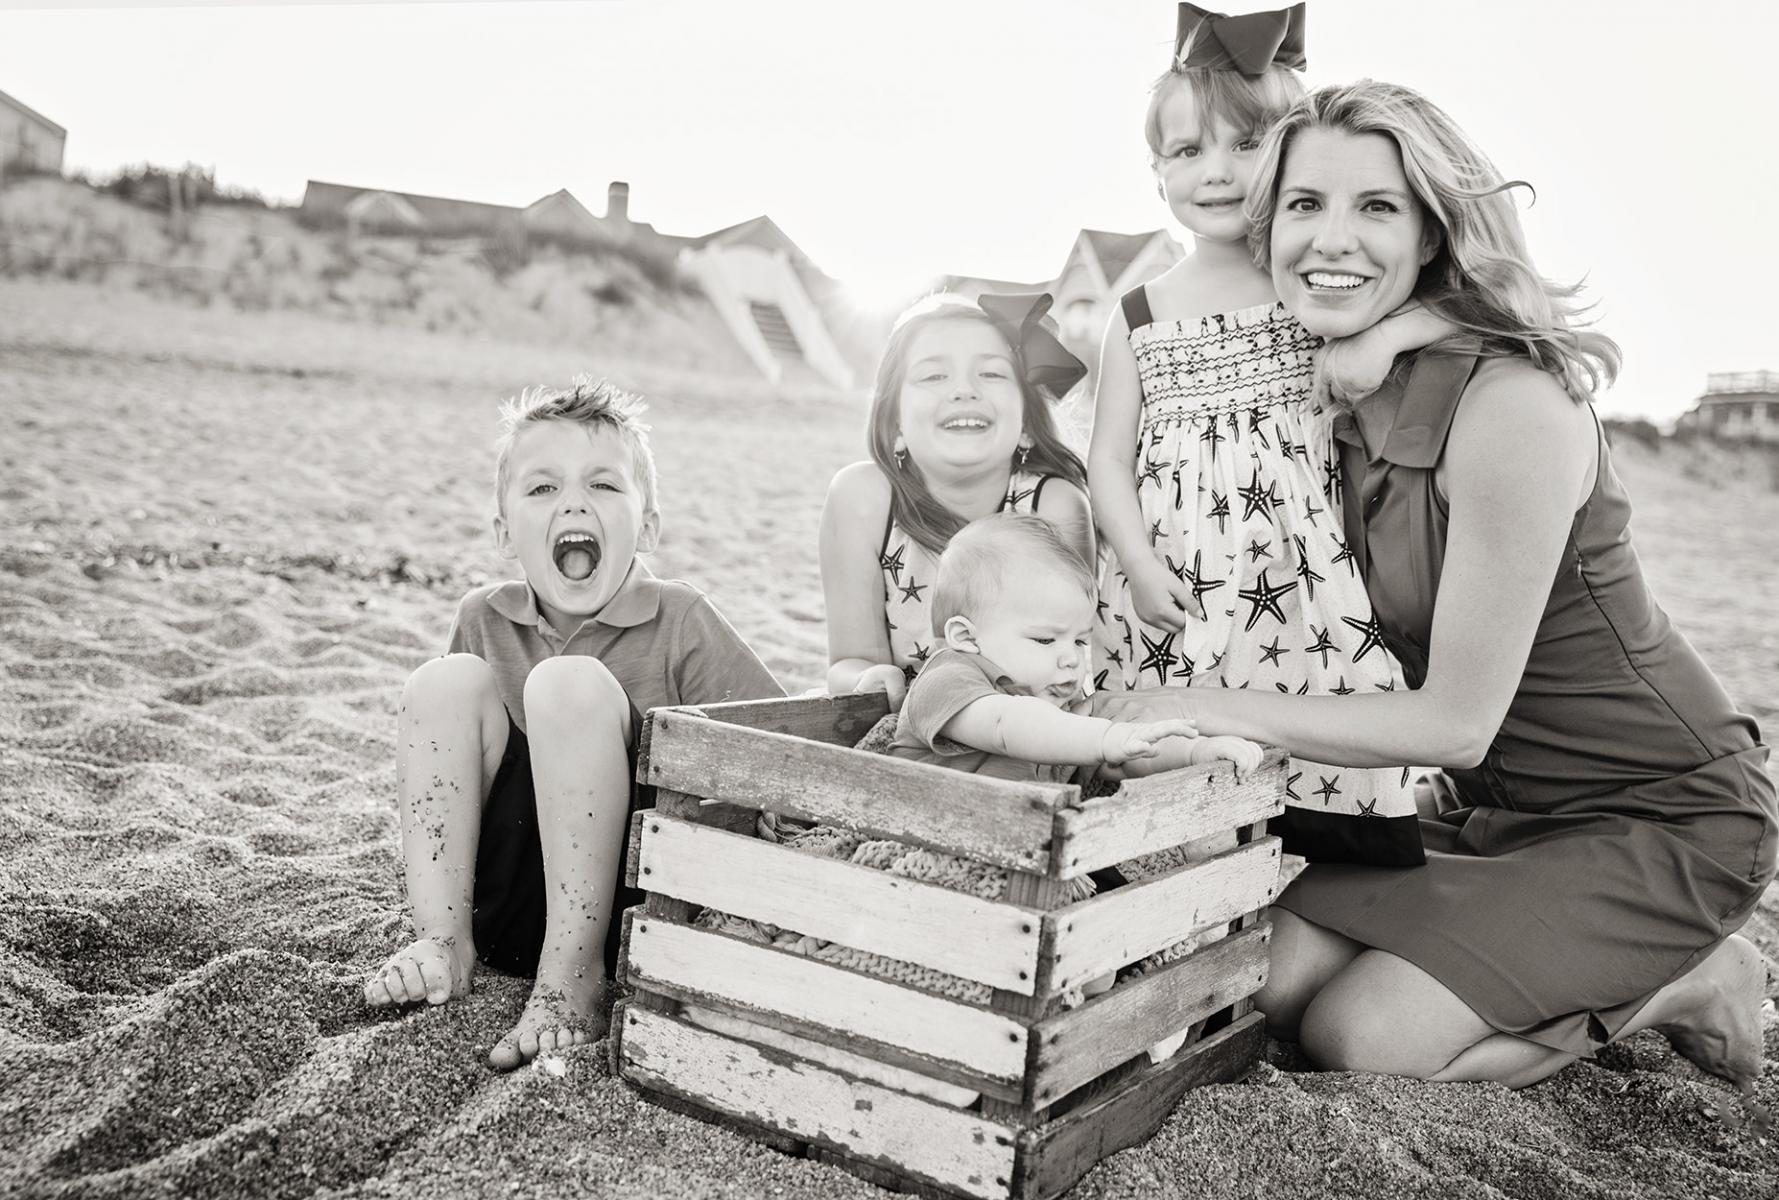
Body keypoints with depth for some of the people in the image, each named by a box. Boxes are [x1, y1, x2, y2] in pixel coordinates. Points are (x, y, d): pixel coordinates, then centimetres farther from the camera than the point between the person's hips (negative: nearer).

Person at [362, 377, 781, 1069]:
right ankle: (443, 940, -10)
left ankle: (574, 971, -23)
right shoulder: (483, 622, 6)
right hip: (504, 906, 5)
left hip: (628, 907, -4)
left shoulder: (679, 622, -8)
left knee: (569, 683, -27)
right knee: (447, 681, -11)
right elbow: (447, 756, 18)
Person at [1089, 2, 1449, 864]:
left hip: (1298, 596, 0)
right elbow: (1109, 458, 5)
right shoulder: (1139, 319, 7)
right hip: (1174, 605, 0)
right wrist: (1141, 567, -6)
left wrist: (1384, 334, -16)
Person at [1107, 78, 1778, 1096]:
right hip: (1503, 811, 7)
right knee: (1280, 980, -6)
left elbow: (1455, 721, -24)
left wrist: (1217, 710, -21)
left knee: (1363, 1040, -16)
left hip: (1665, 817, -7)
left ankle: (1686, 987, 7)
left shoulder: (1512, 408, -26)